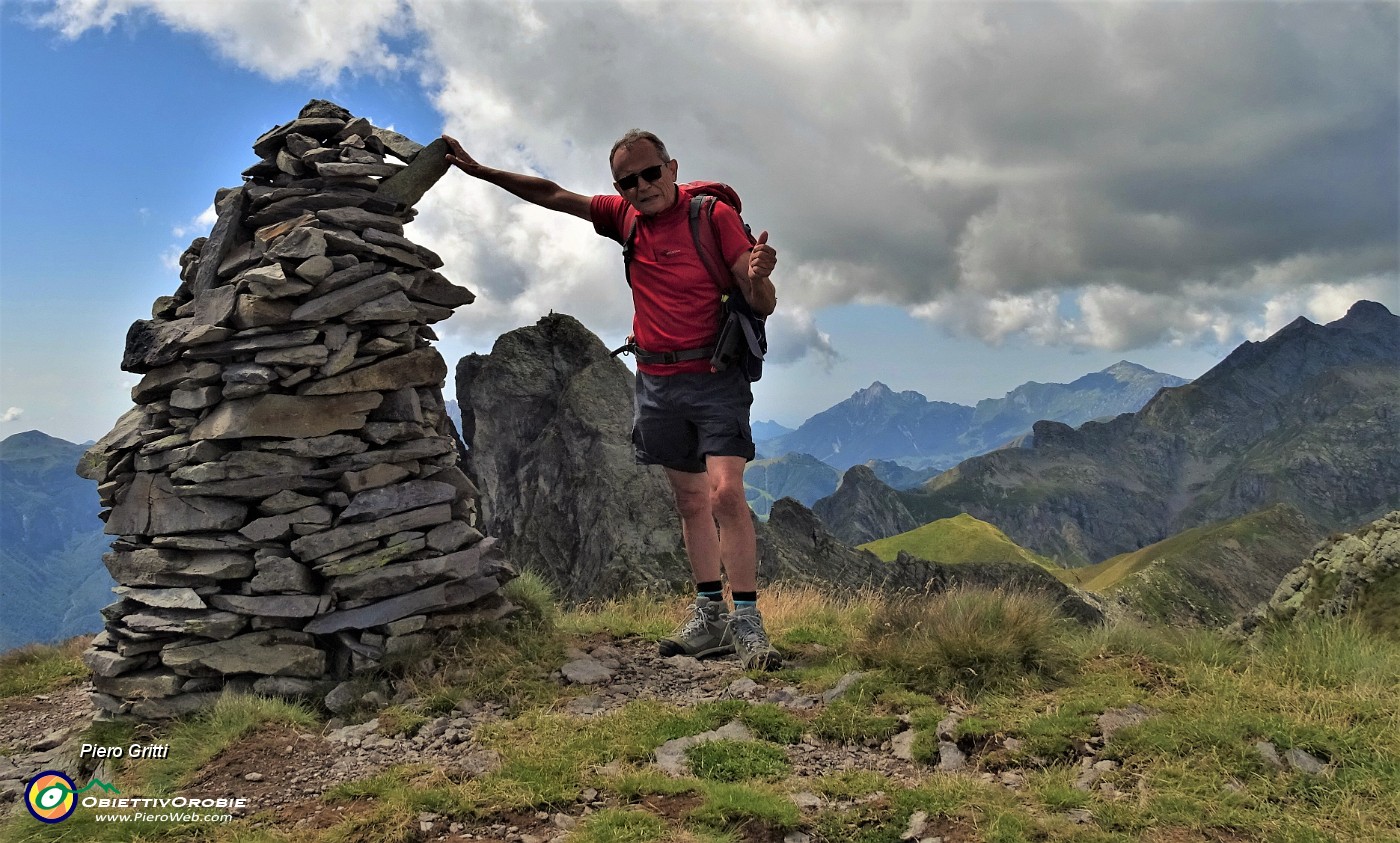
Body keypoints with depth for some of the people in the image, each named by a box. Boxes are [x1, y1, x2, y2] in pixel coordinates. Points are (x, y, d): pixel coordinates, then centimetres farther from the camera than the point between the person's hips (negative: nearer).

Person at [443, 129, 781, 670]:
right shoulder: (625, 216, 5)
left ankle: (747, 623, -13)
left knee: (725, 491, -18)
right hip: (655, 380, 6)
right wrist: (478, 170, 13)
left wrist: (757, 277, -34)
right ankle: (709, 616, 14)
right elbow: (553, 195, 13)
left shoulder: (713, 215, -9)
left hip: (714, 377, -5)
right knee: (691, 501, 8)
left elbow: (764, 306, -11)